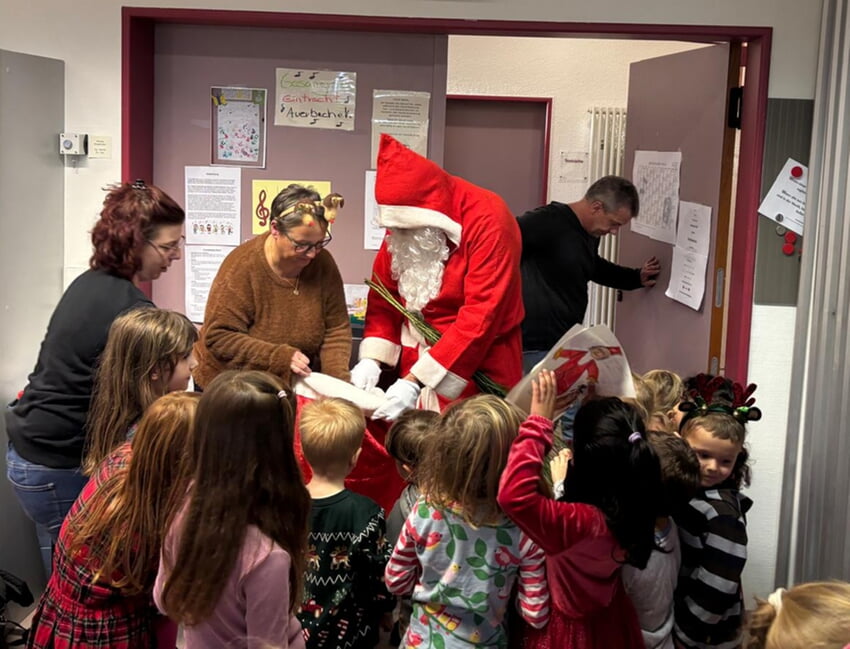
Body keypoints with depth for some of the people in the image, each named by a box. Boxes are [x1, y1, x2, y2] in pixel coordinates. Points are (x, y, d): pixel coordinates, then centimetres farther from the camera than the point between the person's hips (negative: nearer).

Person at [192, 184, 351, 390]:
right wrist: (281, 357, -27)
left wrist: (338, 378, -17)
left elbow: (336, 329, -1)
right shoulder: (242, 266, -17)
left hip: (294, 386, 3)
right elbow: (218, 336, -18)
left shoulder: (323, 263, -5)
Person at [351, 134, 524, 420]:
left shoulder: (488, 222, -22)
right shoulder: (402, 222, -2)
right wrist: (372, 358, -8)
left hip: (477, 372, -5)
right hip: (415, 361, 5)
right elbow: (384, 294, 6)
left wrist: (416, 381, -30)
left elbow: (480, 317, -26)